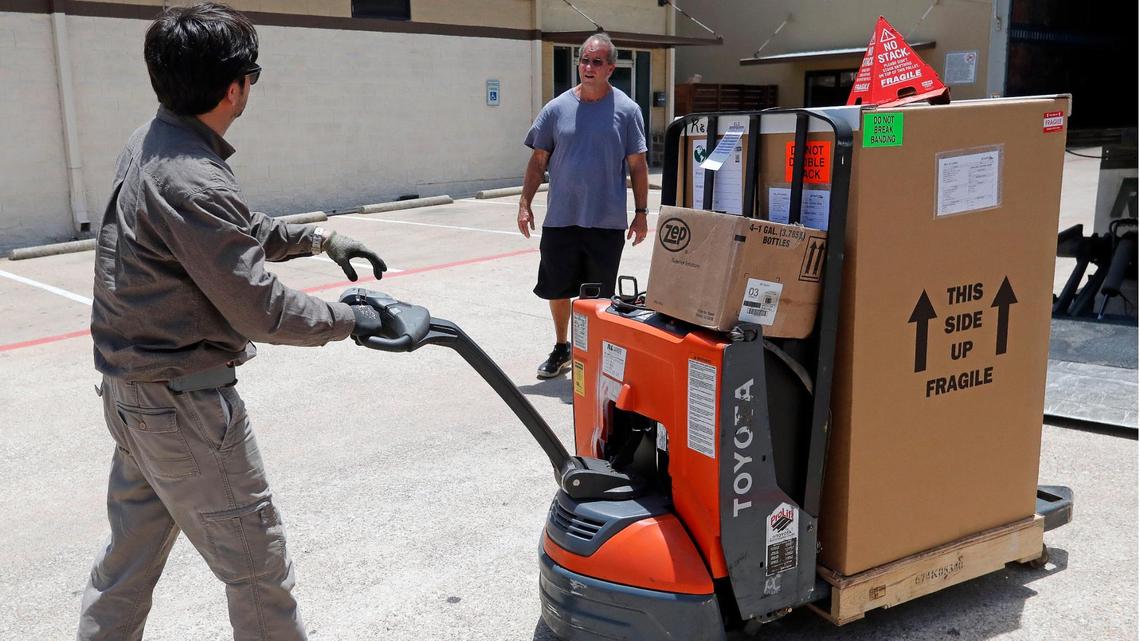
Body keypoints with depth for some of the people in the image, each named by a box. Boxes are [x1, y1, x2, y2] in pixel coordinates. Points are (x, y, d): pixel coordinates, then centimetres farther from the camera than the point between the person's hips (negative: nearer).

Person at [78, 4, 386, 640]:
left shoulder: (150, 144, 5)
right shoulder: (191, 182, -26)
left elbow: (239, 229, 19)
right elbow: (262, 311, -22)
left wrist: (320, 238, 13)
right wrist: (348, 319, -8)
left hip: (131, 391, 10)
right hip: (185, 404, -10)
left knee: (131, 552, 24)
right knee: (258, 564, 7)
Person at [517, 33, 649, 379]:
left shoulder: (626, 110, -1)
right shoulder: (557, 108, 3)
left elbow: (637, 166, 2)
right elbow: (538, 160, 8)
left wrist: (641, 213, 0)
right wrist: (525, 204, 2)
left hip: (607, 223, -2)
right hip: (560, 220, 2)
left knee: (599, 297, 7)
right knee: (557, 290, 12)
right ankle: (561, 348, 33)